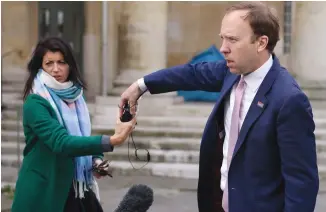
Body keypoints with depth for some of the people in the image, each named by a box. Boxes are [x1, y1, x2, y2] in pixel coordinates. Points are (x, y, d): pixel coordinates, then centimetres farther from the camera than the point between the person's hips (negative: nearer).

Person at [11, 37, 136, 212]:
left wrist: (96, 159, -3)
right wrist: (111, 141, -37)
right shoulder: (35, 103, -15)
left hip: (77, 188, 6)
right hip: (45, 191, -6)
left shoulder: (75, 96, 6)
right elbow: (61, 142, -27)